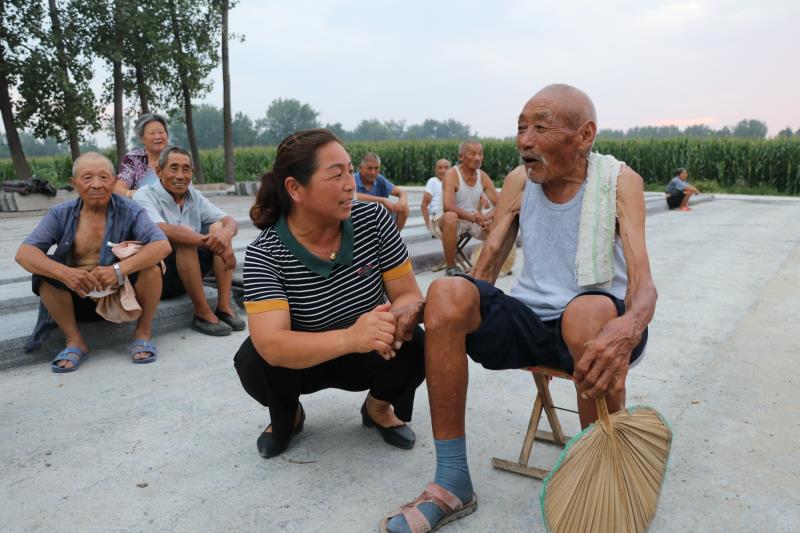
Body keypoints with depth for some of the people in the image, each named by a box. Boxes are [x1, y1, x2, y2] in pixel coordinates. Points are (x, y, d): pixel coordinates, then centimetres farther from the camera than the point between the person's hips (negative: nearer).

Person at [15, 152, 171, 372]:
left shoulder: (128, 211, -8)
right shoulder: (60, 214, -2)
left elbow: (163, 245, -24)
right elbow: (23, 253, -15)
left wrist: (119, 269, -38)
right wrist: (65, 273, -35)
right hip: (77, 299, 2)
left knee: (150, 264, -27)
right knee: (44, 271, -23)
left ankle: (143, 332, -9)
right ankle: (74, 341, -11)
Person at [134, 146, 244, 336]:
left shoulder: (194, 196, 6)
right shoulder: (145, 196, -12)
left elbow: (229, 221, -4)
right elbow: (162, 230, -32)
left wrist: (226, 234, -30)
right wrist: (211, 242, -40)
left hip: (188, 274, 6)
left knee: (219, 227, -10)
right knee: (183, 238, -30)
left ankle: (224, 306, -18)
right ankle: (202, 313, -25)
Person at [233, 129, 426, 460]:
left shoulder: (373, 219, -17)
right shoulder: (264, 254, -25)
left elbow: (409, 295, -14)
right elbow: (271, 345, -37)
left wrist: (397, 320, -40)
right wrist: (350, 337, -55)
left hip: (369, 358, 2)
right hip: (300, 362, -1)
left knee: (414, 345, -28)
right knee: (253, 360, -30)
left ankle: (378, 408, 8)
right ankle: (287, 416, 7)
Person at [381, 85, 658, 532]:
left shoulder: (619, 181, -7)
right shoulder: (518, 182, 4)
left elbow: (643, 284, -19)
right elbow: (487, 268, 3)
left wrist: (629, 326, -43)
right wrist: (439, 308, -17)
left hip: (593, 326, -3)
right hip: (531, 322, 3)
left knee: (591, 312, -39)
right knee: (446, 292, -24)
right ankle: (453, 483, -17)